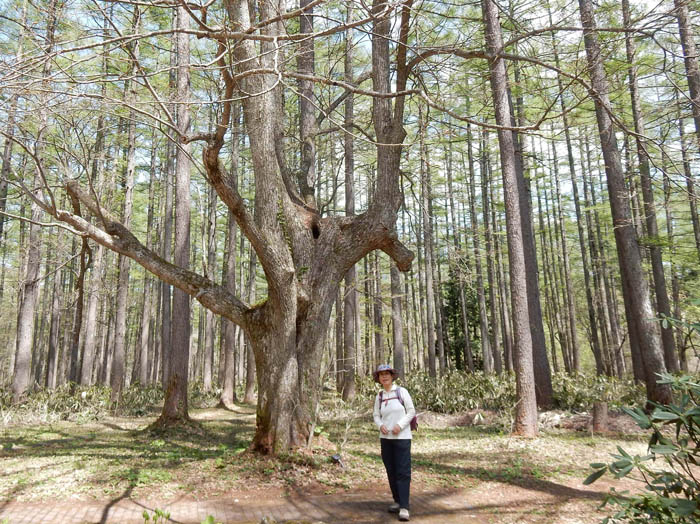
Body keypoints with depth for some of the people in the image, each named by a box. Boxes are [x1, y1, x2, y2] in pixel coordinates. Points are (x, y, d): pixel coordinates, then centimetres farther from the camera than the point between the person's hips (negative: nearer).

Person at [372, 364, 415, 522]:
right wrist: (380, 425, -11)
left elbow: (411, 411, -4)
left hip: (402, 437, -4)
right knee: (391, 471, 10)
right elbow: (376, 416, 10)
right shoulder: (379, 396, 6)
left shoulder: (401, 391, -5)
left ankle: (404, 507, -6)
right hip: (386, 438, 4)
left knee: (403, 472, -7)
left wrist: (400, 425, -16)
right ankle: (397, 501, 24)